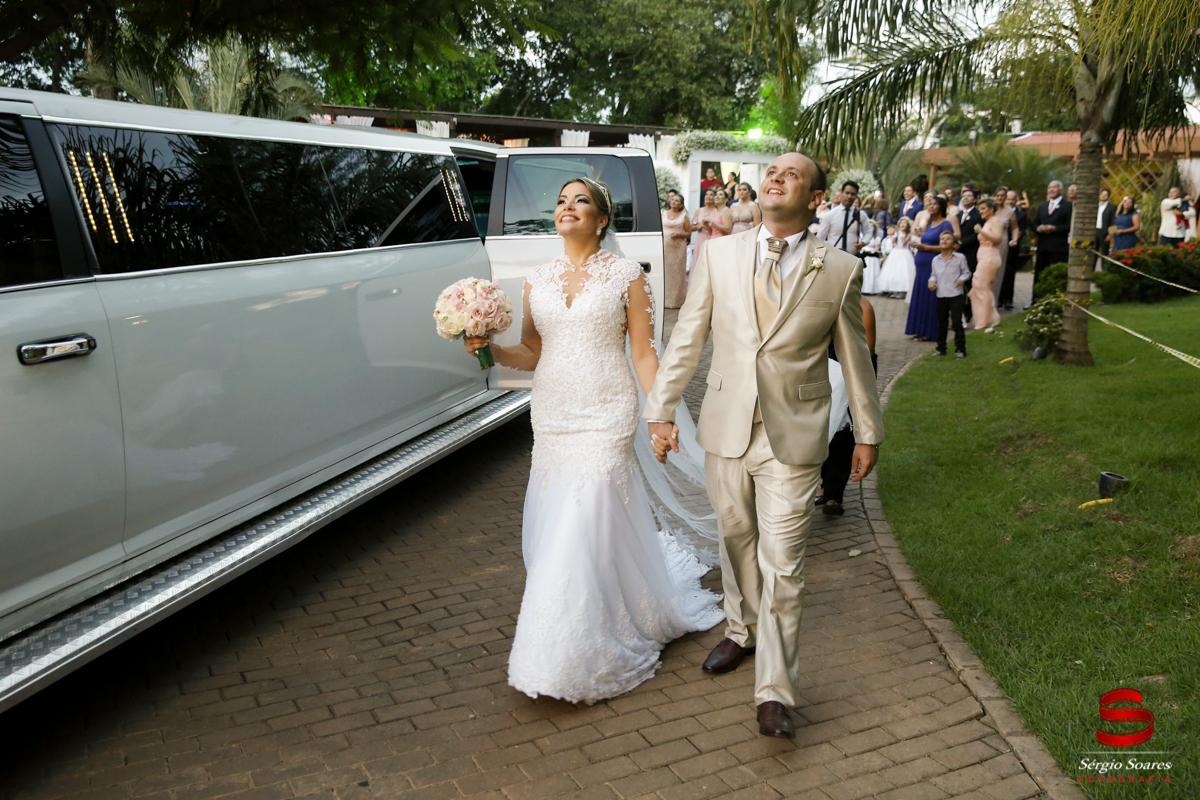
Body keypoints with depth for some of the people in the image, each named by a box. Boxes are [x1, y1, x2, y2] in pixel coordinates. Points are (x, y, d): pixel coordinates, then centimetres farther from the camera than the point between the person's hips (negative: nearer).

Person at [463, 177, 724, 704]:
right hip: (551, 417, 5)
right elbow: (532, 353, 11)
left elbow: (643, 353, -2)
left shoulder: (625, 276, -1)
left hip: (605, 418, -4)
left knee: (587, 526, -6)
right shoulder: (538, 280, 9)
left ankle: (583, 659, 10)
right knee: (555, 523, 9)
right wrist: (490, 348, -7)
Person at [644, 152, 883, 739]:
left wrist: (868, 433, 12)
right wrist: (660, 410, 2)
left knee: (781, 565, -1)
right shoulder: (719, 255, 2)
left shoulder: (839, 270, -2)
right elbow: (686, 338, 4)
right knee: (736, 541, 19)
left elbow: (854, 357, 6)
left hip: (794, 438, -2)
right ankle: (742, 631, 43)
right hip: (727, 428, 3)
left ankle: (774, 691, 11)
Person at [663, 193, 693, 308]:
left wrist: (678, 235, -12)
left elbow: (688, 233, 4)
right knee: (664, 271, -3)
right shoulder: (663, 214, 13)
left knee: (677, 272, -3)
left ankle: (675, 300, 2)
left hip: (678, 247, -1)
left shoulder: (684, 216, 7)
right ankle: (663, 300, 1)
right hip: (664, 245, 1)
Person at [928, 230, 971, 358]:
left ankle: (960, 349, 2)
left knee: (957, 322, -6)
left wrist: (962, 279, -17)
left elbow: (966, 272, 3)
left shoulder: (959, 258, -3)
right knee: (941, 323, 13)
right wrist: (932, 281, -3)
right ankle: (941, 348, 24)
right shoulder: (936, 260, 6)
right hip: (941, 296, 4)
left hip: (955, 295, -4)